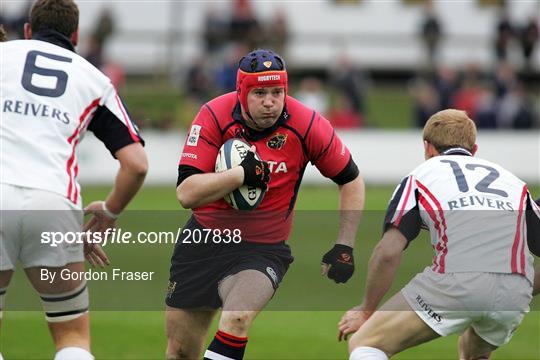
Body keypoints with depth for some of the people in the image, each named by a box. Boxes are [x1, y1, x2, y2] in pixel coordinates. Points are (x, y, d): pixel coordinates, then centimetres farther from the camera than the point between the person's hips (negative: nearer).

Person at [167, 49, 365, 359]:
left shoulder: (306, 124, -14)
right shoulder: (215, 116, -15)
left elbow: (351, 181, 1)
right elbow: (186, 193, -20)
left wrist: (345, 247, -3)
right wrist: (242, 173, -30)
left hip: (263, 249, -2)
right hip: (204, 237, 2)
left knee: (238, 319, -32)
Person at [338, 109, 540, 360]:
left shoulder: (420, 176, 17)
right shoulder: (508, 178, 27)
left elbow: (388, 252, 3)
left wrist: (366, 310, 15)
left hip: (454, 283, -5)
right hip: (516, 293, 5)